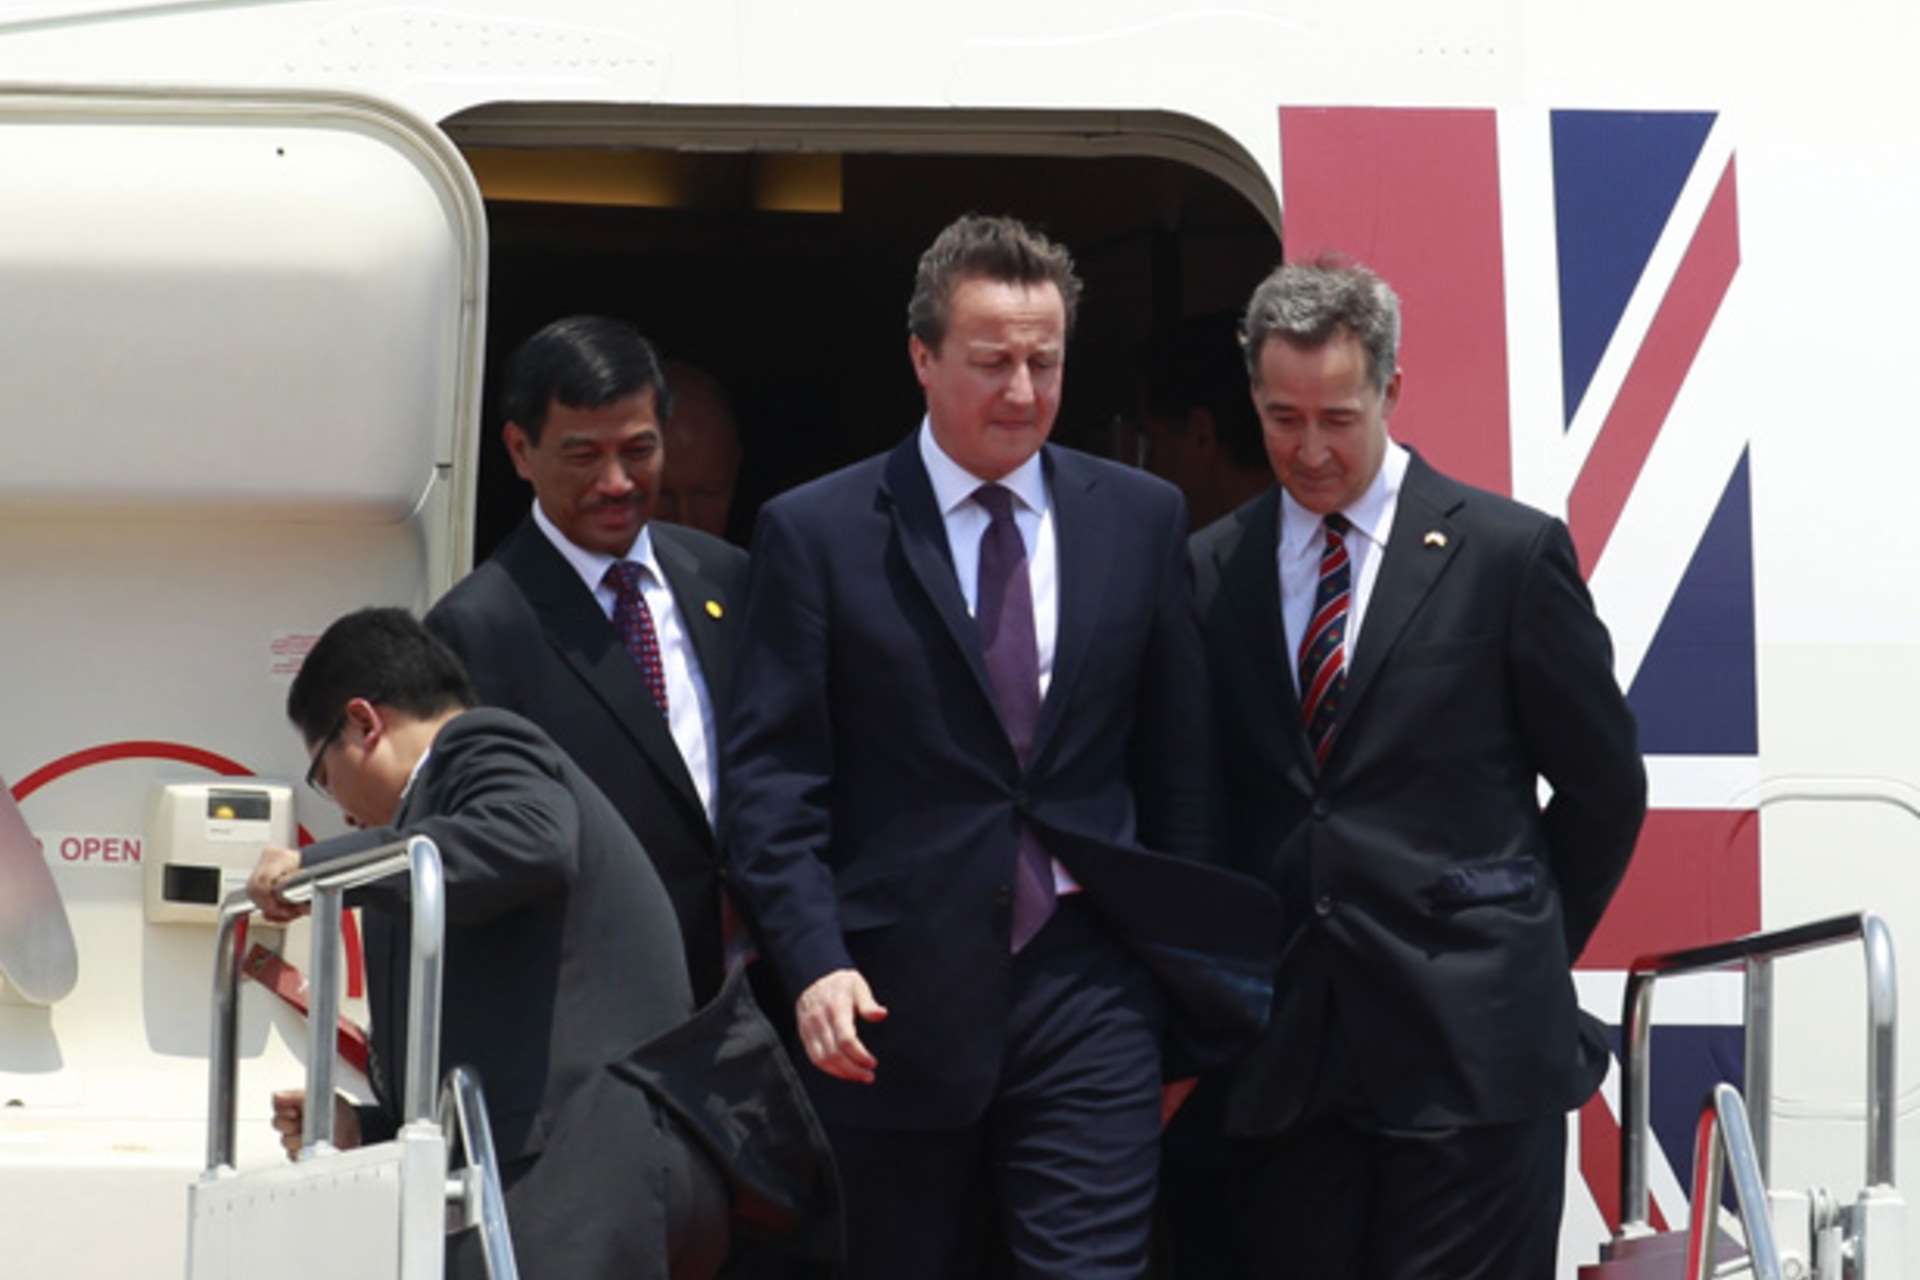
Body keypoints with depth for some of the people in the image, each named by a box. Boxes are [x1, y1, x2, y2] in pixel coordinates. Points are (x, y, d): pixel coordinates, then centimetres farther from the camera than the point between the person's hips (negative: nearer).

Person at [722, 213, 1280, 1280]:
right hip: (897, 997, -1)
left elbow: (1179, 755, 12)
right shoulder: (816, 534, 0)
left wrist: (1185, 963, 11)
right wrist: (817, 962, -15)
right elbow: (774, 780, -4)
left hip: (1087, 990, 1)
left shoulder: (1142, 519, 8)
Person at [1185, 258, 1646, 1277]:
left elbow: (1603, 789, 7)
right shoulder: (1211, 571, 9)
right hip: (1284, 1045, 3)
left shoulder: (1509, 553, 0)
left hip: (1470, 1042, -3)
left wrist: (1517, 955, 9)